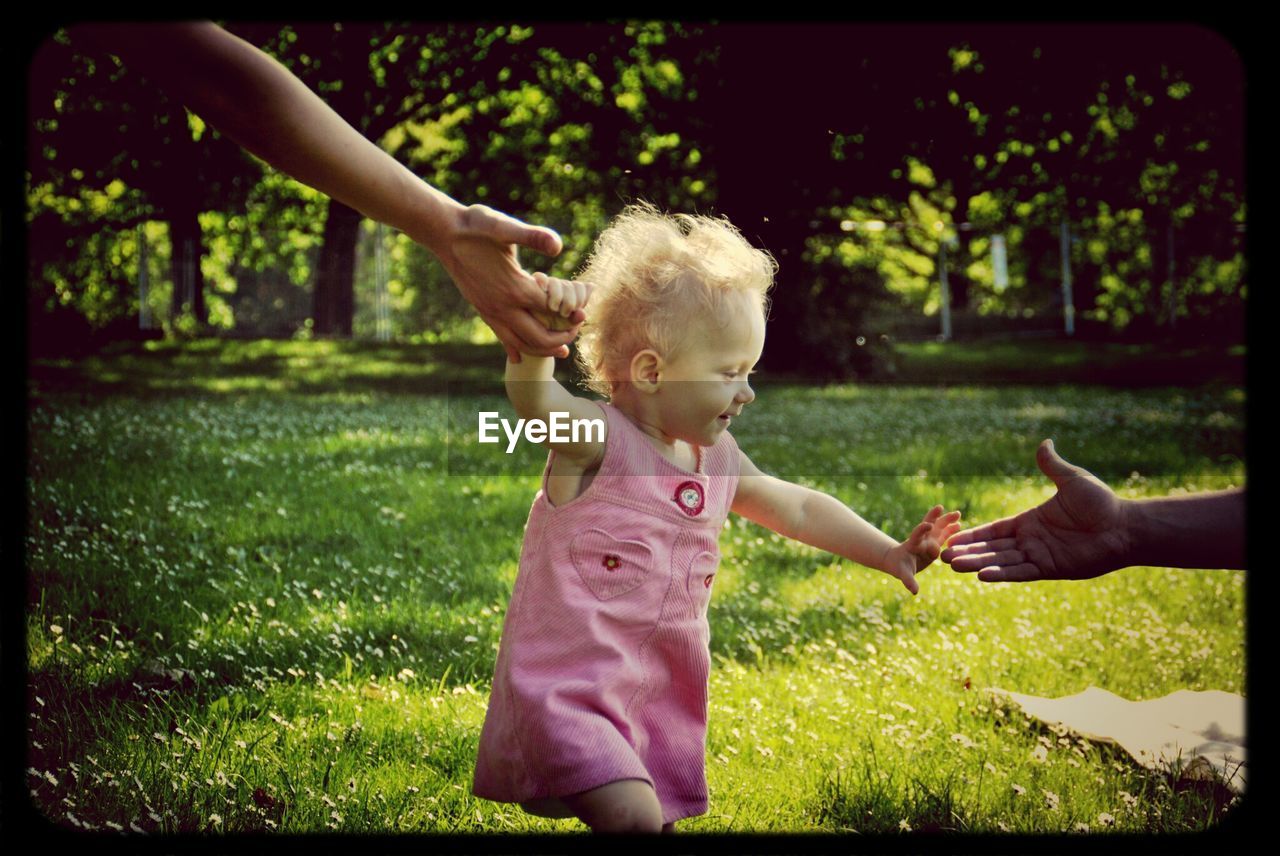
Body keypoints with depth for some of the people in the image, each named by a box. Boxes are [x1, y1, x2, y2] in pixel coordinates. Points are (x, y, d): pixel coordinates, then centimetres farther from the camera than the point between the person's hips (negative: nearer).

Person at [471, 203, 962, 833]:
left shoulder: (719, 461, 8)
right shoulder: (597, 440, -14)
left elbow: (798, 509, 21)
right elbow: (531, 397, -34)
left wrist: (888, 554, 18)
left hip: (662, 699, 8)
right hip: (566, 687, -8)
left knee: (663, 818, 14)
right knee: (632, 817, -24)